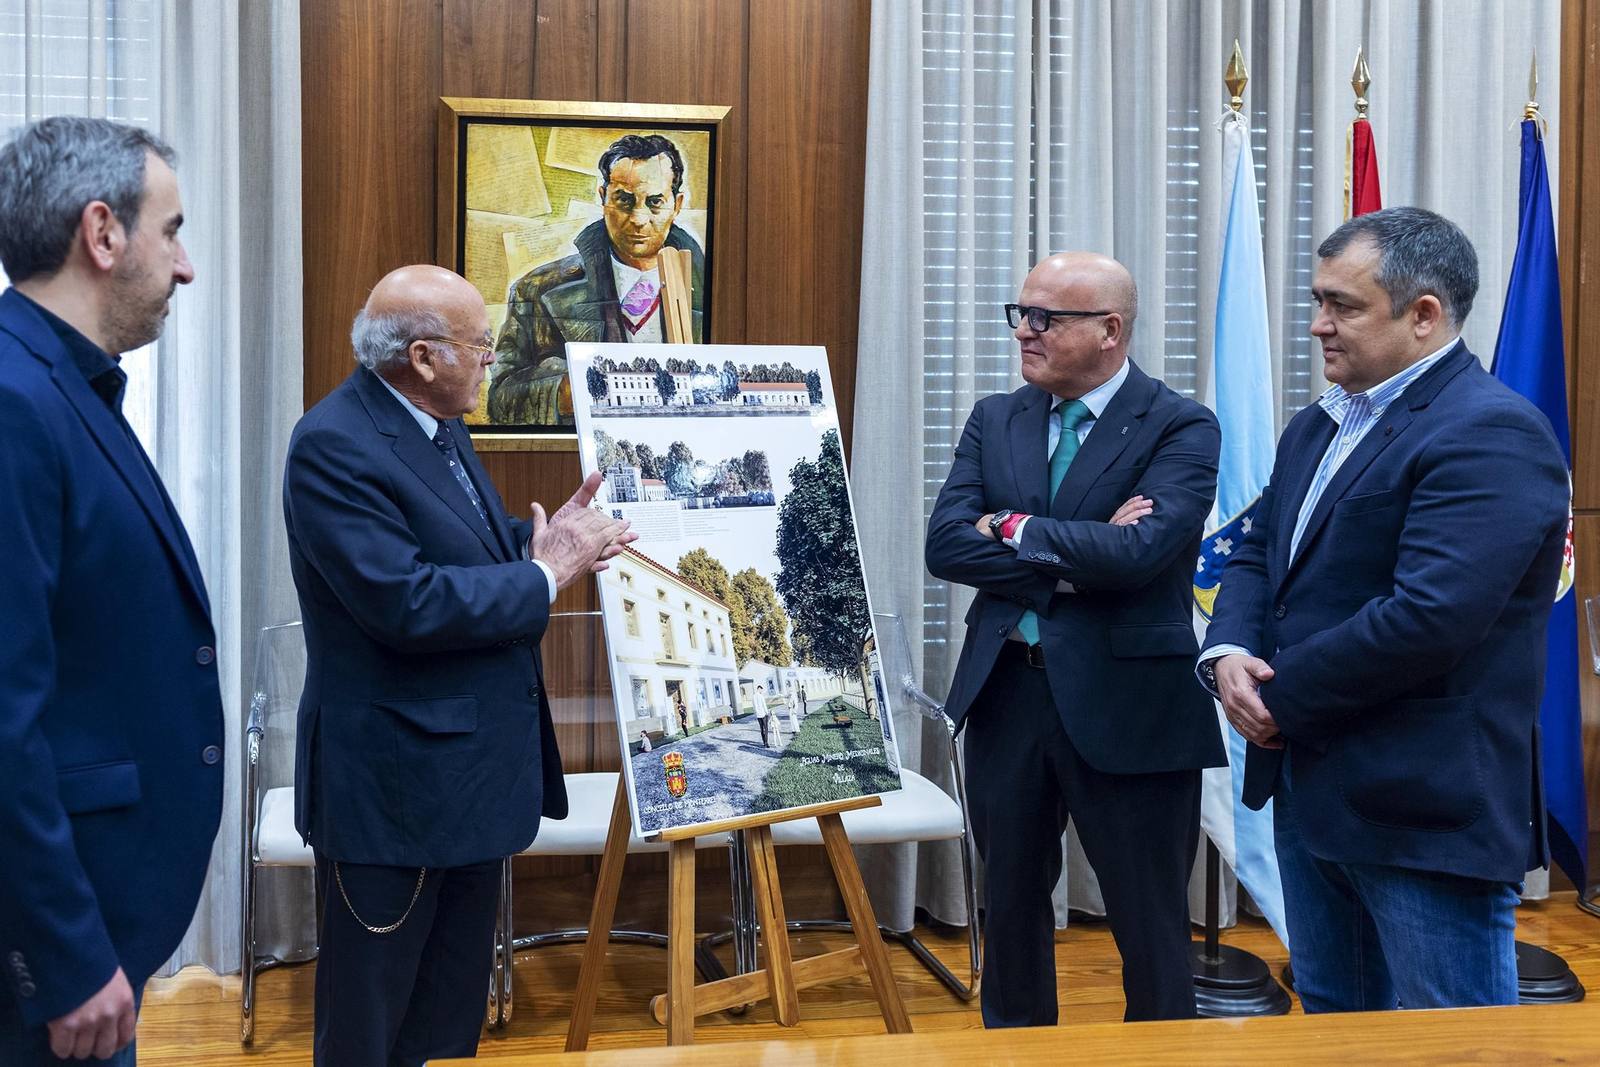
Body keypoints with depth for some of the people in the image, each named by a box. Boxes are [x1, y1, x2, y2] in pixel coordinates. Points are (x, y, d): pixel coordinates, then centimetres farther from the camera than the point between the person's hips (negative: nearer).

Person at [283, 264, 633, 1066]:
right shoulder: (335, 444, -21)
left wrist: (547, 539, -1)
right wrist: (544, 577, -18)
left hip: (472, 772, 9)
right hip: (395, 782, -9)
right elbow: (405, 601, -28)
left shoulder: (438, 424, 8)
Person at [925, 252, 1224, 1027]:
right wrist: (1069, 560, -16)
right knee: (1010, 904, 18)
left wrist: (1015, 529, -11)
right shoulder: (994, 420, 7)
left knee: (1149, 926, 6)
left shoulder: (1181, 429, -8)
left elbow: (1136, 552, -23)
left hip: (1127, 704, -5)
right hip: (1006, 694, 5)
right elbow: (945, 544, -5)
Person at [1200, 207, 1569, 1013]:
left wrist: (1284, 699, -16)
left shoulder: (1492, 434, -17)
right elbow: (1257, 555, 16)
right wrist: (1229, 653, -6)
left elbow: (1427, 616, -26)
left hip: (1428, 812, -9)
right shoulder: (1318, 426, 14)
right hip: (1310, 790, 9)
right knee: (1329, 1018, 20)